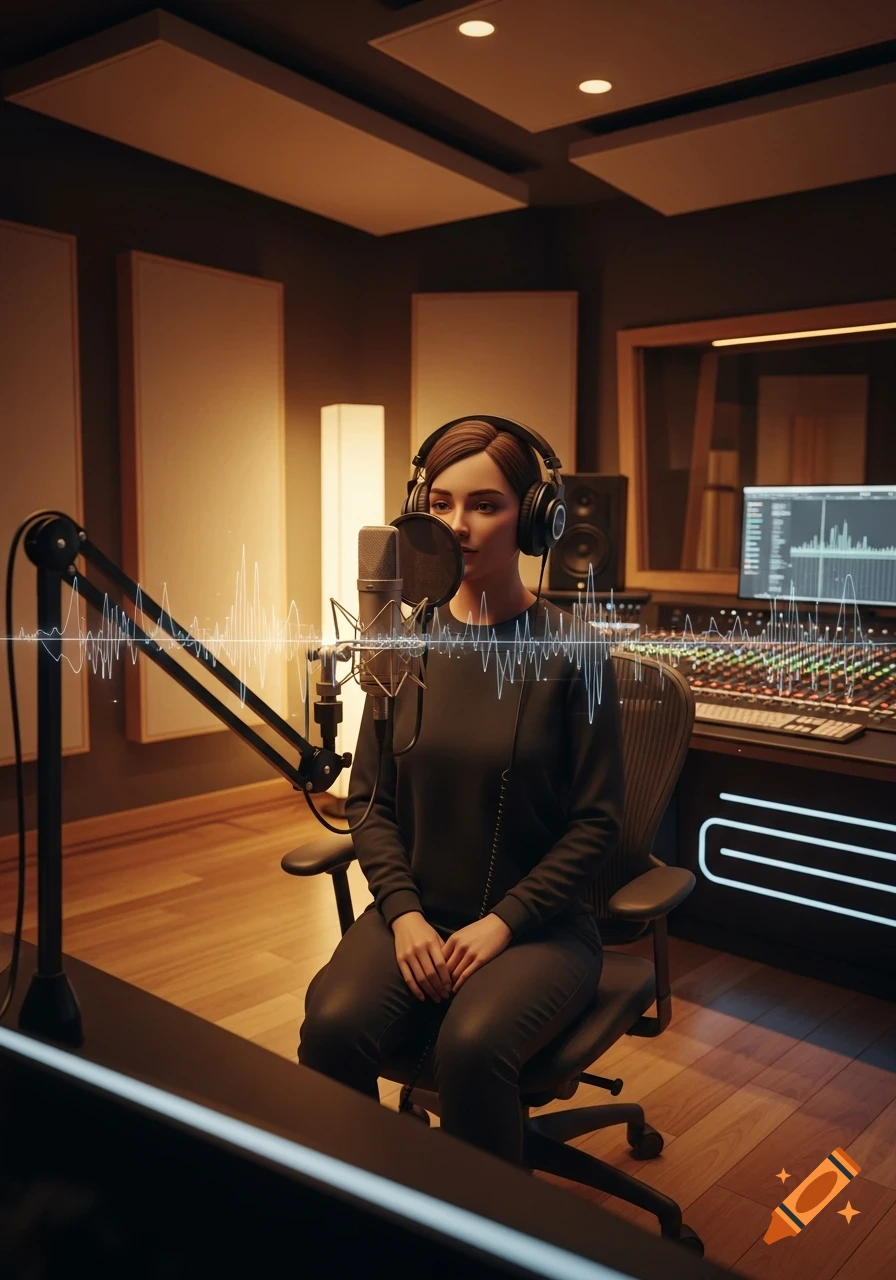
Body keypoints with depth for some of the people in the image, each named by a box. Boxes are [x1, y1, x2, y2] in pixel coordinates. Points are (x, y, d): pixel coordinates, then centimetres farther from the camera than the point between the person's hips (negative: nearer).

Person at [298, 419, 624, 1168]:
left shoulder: (569, 650, -8)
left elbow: (597, 822, -7)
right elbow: (369, 798, 5)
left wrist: (503, 922, -14)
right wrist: (403, 912, -8)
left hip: (539, 925, -3)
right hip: (417, 913, 3)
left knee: (472, 1047, -30)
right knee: (332, 1028, -23)